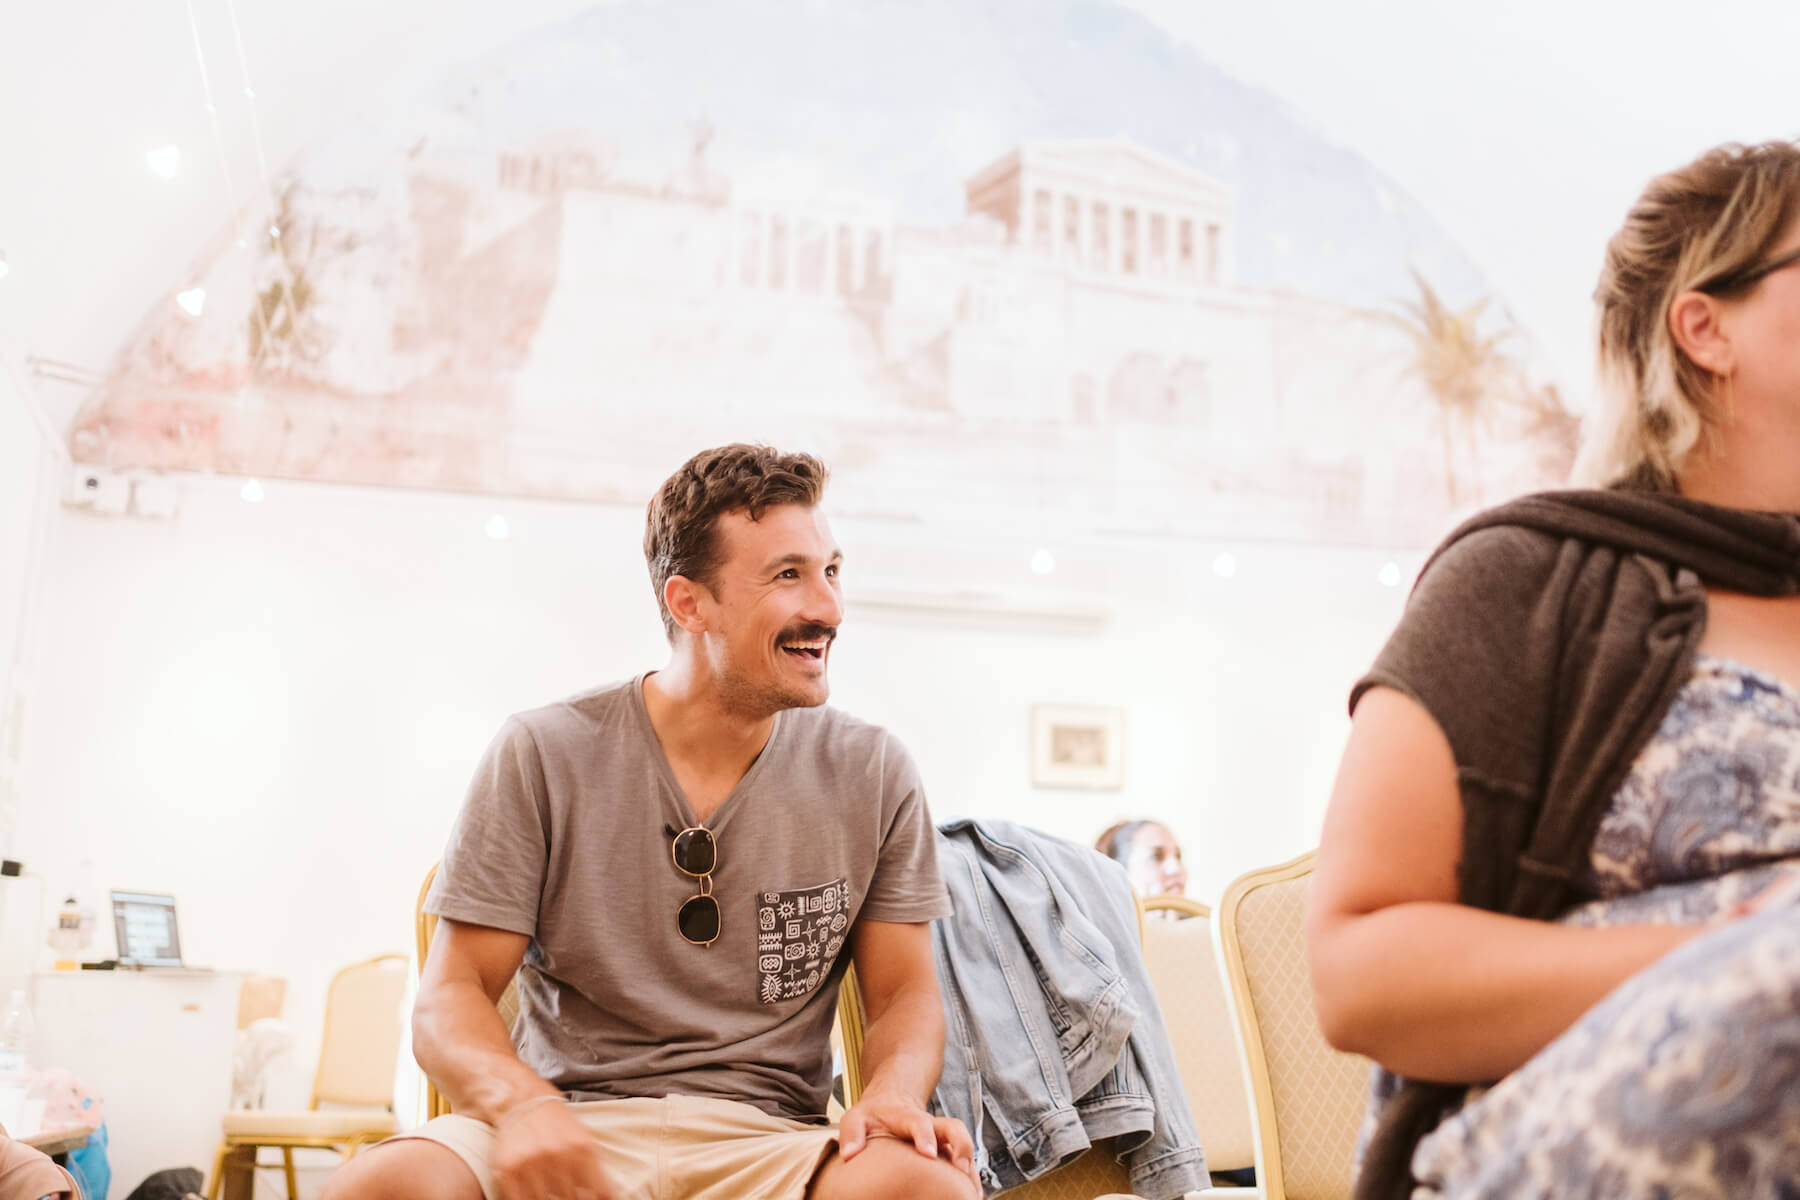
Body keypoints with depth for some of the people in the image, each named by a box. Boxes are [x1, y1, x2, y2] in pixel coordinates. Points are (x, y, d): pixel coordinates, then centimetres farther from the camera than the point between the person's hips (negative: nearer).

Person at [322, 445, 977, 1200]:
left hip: (767, 1138, 0)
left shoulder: (872, 776, 7)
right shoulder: (543, 756, 2)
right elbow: (451, 997, 1)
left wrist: (893, 1093, -13)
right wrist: (522, 1102, -21)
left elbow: (905, 991, 11)